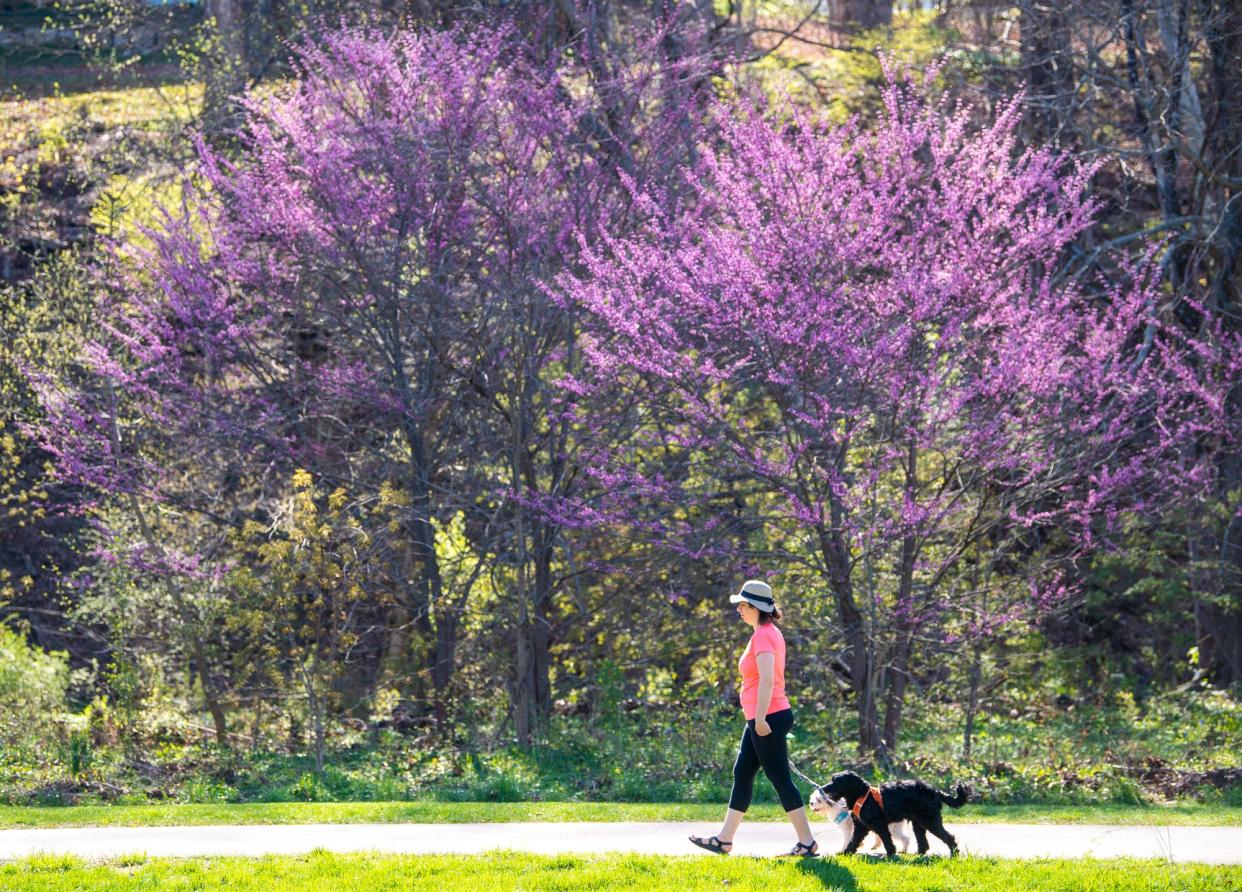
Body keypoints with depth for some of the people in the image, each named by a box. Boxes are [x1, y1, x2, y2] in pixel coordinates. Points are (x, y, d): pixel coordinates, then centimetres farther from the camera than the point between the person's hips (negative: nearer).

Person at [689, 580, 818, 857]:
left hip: (767, 719, -11)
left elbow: (767, 679, -24)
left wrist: (760, 718, -27)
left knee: (780, 779, -7)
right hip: (762, 719, 11)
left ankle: (807, 843, -4)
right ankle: (724, 840, 18)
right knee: (742, 774, 13)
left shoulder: (762, 635, -15)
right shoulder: (770, 633, 16)